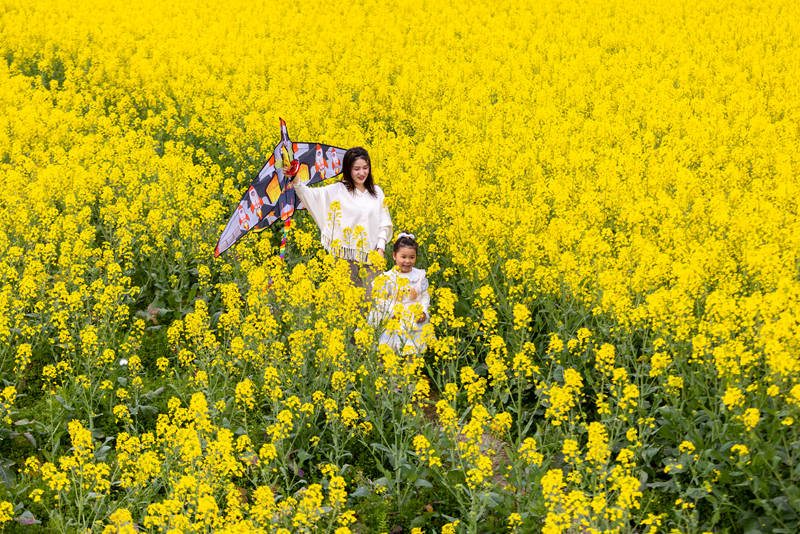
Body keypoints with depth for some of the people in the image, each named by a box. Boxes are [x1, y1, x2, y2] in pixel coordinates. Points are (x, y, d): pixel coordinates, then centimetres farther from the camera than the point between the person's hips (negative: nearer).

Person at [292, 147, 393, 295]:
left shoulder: (376, 192, 10)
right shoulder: (337, 190, -2)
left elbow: (384, 223, 13)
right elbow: (311, 194, -14)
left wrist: (381, 248, 0)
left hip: (370, 256, 3)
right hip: (346, 255, -3)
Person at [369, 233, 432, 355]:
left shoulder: (420, 275, 5)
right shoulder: (388, 277, -4)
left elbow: (425, 296, 10)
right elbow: (381, 300, -2)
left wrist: (424, 312, -5)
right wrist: (392, 312, -15)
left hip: (416, 323, 2)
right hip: (395, 324, -2)